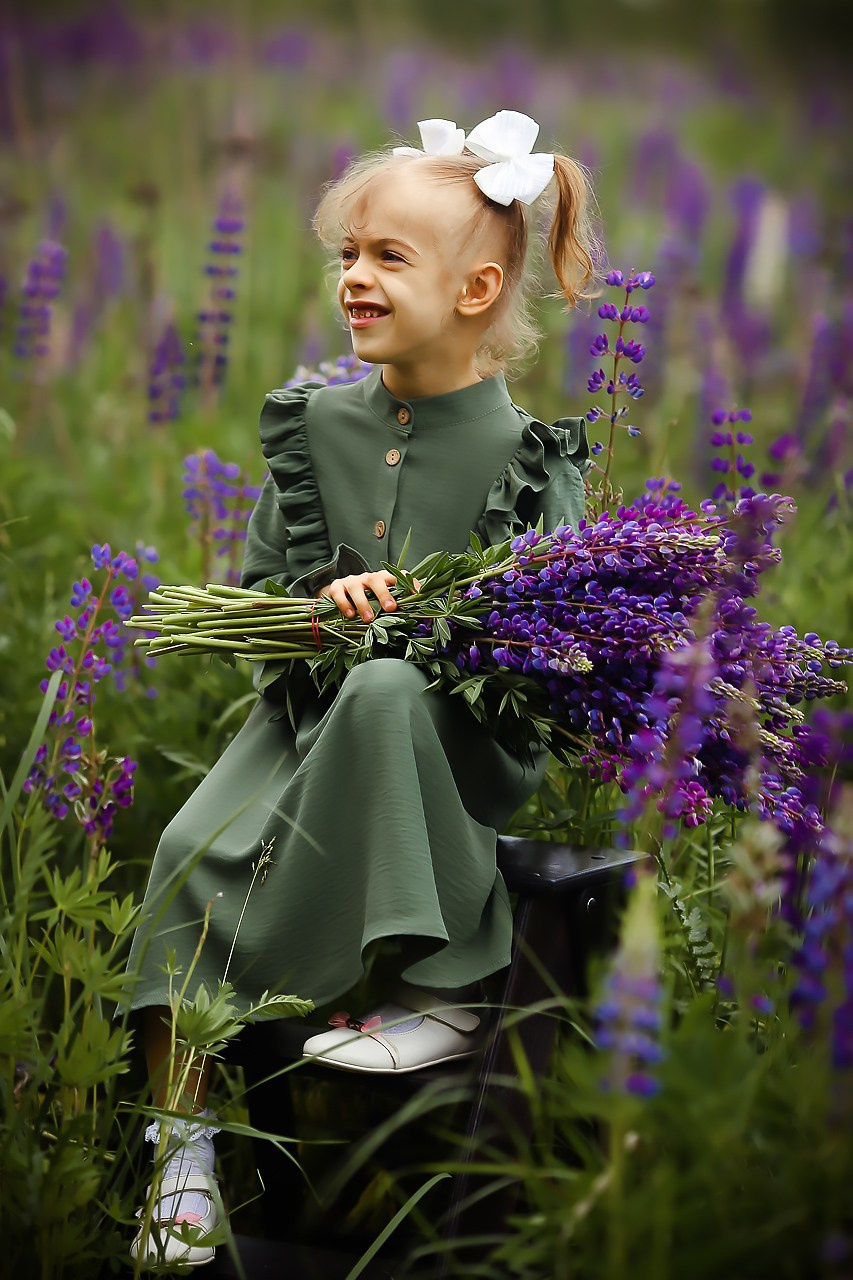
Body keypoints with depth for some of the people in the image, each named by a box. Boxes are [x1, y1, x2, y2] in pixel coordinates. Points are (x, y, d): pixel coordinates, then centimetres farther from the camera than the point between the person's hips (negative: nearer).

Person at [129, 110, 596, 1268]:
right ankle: (186, 1140, -10)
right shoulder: (317, 425, 6)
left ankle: (444, 998, -23)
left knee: (389, 693, -38)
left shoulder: (527, 459, -8)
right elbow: (250, 591, 9)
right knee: (194, 848, -20)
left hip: (464, 732, -4)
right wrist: (323, 601, -13)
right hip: (312, 708, 4)